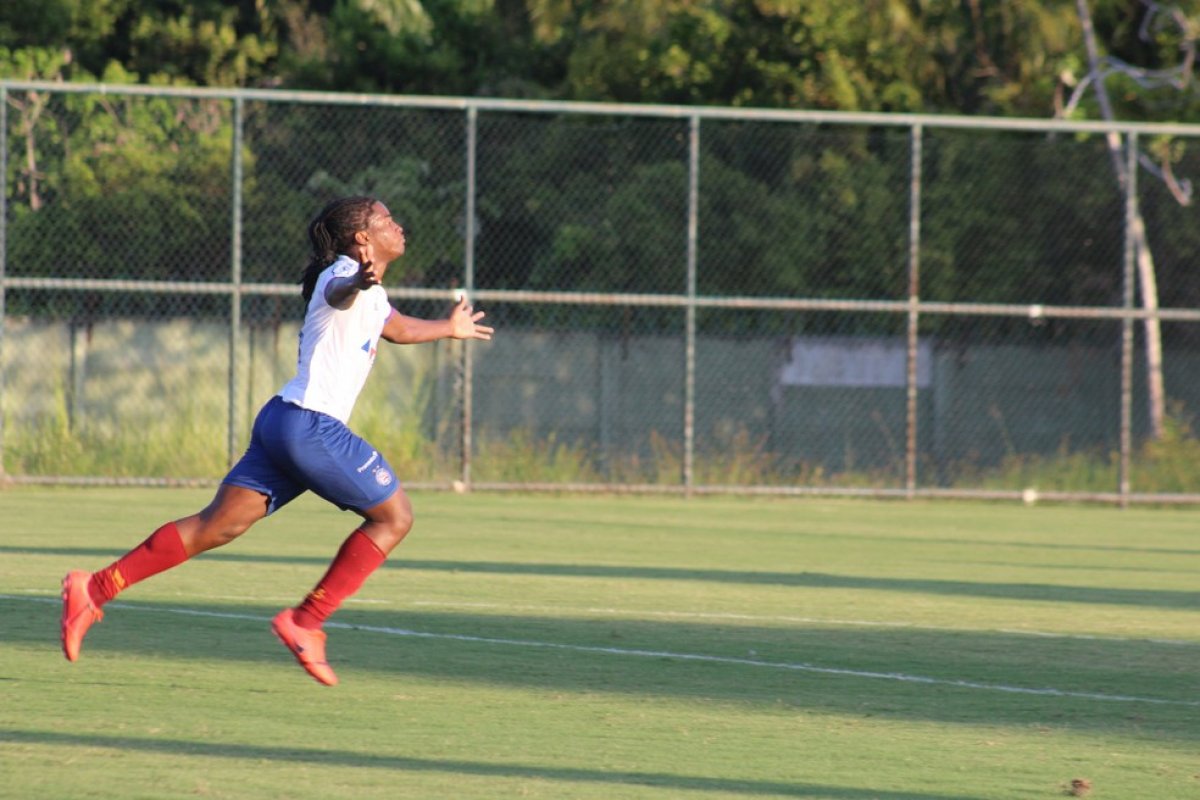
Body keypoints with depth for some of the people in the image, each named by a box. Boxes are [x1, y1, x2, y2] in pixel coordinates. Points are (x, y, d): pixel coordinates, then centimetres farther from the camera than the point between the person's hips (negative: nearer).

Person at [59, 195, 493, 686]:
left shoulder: (372, 295, 22)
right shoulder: (343, 274, -8)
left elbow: (399, 330, 45)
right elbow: (337, 295, -35)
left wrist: (449, 329, 62)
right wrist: (360, 281, -58)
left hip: (283, 424, 9)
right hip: (311, 425, -9)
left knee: (217, 526, 5)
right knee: (394, 516, 0)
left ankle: (94, 589, -1)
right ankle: (305, 623, -2)